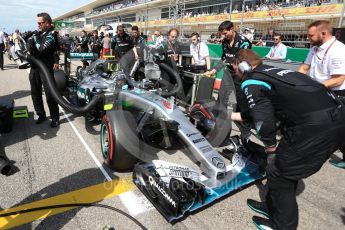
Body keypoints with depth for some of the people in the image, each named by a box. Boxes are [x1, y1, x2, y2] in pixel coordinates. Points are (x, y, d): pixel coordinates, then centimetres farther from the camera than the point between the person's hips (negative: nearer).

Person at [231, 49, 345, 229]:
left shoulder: (250, 82, -3)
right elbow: (267, 110, 31)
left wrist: (270, 145, 5)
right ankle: (272, 206, 40)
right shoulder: (269, 72, 22)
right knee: (287, 167, 22)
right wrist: (234, 115, 41)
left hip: (316, 126, -9)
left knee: (279, 173, 8)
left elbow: (264, 121, -15)